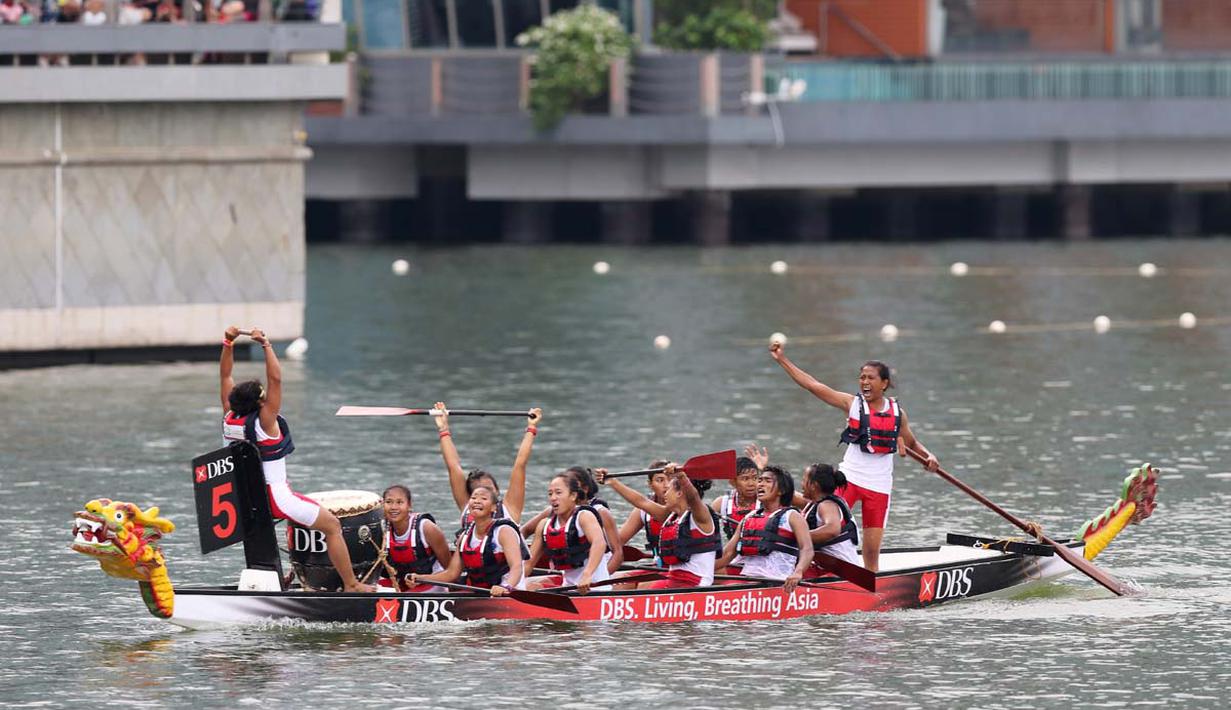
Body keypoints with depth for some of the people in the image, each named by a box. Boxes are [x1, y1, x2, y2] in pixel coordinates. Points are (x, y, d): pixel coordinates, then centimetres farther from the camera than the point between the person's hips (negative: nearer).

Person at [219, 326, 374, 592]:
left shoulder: (230, 418, -4)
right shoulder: (264, 422, -21)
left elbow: (226, 375, 4)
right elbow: (275, 379, -28)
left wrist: (228, 343, -2)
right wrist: (266, 345, -28)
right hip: (275, 497, -8)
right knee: (333, 526, 2)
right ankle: (351, 585, 0)